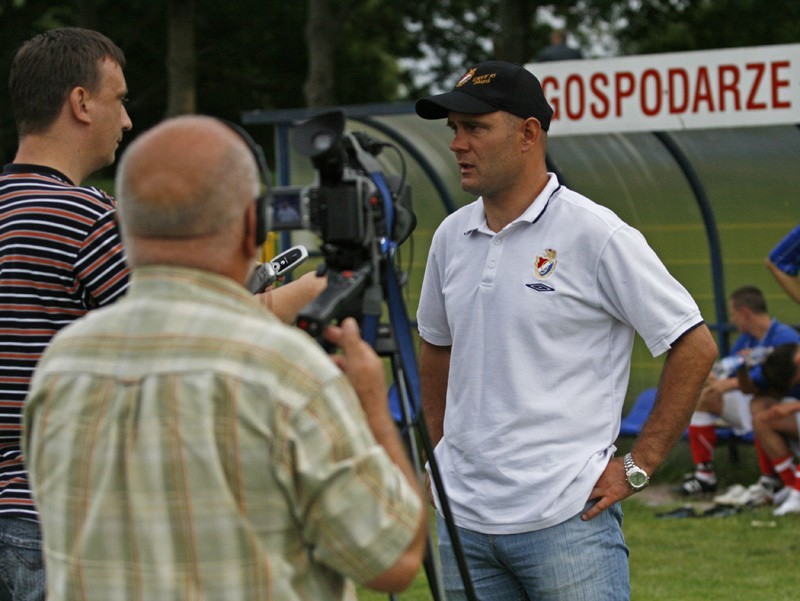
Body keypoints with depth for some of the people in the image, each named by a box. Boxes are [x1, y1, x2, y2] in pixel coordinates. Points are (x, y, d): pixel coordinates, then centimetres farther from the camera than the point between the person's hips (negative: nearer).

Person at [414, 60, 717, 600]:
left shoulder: (595, 235, -8)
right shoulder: (451, 237, 10)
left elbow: (695, 347, -6)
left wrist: (638, 466, -8)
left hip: (567, 520, -6)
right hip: (461, 517, 6)